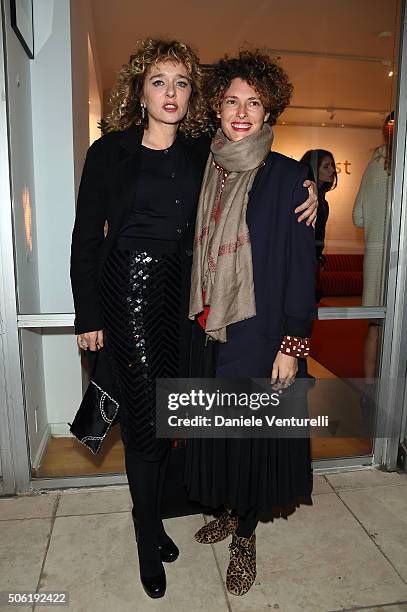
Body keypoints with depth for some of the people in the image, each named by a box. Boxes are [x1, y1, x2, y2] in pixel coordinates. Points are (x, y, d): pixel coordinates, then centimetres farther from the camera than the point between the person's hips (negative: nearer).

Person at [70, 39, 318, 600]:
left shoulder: (205, 153, 8)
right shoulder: (109, 152, 1)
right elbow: (86, 237, 0)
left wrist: (306, 194, -5)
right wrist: (89, 316, -3)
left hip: (183, 293, 3)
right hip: (129, 287, -3)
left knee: (167, 411, 10)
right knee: (145, 416, -2)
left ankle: (151, 516, 35)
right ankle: (149, 539, 22)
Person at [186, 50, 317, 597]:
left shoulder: (288, 176, -5)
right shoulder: (205, 171, 8)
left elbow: (301, 263, -8)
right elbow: (195, 252, 11)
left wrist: (293, 343, -12)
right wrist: (194, 317, 7)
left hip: (259, 331, -4)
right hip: (207, 329, 5)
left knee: (252, 429, 7)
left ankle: (245, 537, 31)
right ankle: (227, 511, 42)